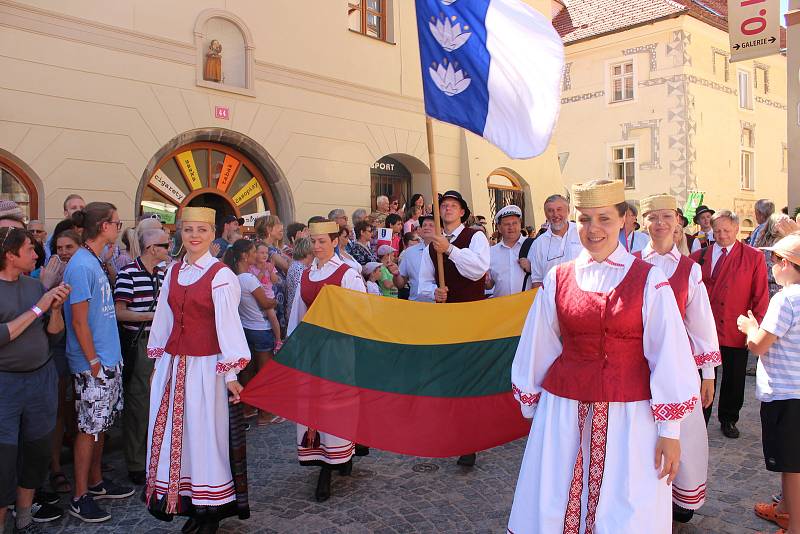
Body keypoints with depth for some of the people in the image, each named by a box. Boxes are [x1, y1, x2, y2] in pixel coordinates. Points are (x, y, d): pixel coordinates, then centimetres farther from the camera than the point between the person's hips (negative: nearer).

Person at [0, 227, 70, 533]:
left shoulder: (34, 285, 8)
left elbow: (54, 336, 9)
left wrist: (56, 308, -8)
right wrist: (37, 309, -17)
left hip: (42, 377, 6)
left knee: (36, 452, 13)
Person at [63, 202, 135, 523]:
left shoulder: (97, 262, 8)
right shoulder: (82, 265, -19)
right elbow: (79, 321, -19)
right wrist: (94, 362, -16)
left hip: (109, 359, 9)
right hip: (93, 364, -9)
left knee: (101, 424, 18)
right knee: (89, 427, 2)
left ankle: (96, 483, 32)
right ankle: (80, 498, 15)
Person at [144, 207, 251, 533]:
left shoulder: (220, 275, -9)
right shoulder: (173, 272, 10)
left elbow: (229, 324, -12)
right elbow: (164, 320, 14)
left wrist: (230, 374, -13)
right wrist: (159, 364, 15)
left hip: (205, 367, -6)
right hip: (172, 366, 6)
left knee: (205, 434, 2)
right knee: (173, 433, 10)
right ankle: (189, 504, 26)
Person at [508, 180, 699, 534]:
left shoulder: (648, 280, -3)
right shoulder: (558, 279, 3)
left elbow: (668, 355, -4)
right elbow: (538, 347, 9)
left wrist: (670, 431, -5)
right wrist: (530, 406, 13)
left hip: (628, 417, -2)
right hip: (563, 414, 2)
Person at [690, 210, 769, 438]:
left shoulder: (754, 257, -1)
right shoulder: (699, 256, 2)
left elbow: (761, 297, 0)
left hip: (736, 332, 0)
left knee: (733, 380, 12)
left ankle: (728, 420, 31)